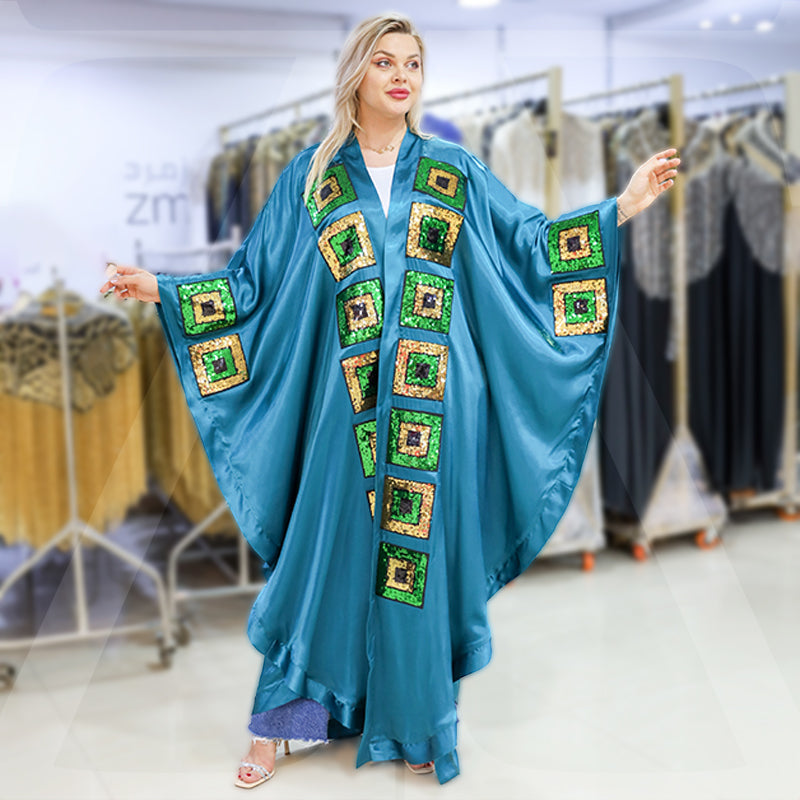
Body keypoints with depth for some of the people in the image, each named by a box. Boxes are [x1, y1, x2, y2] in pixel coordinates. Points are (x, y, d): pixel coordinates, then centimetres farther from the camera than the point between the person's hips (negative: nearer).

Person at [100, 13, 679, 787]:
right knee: (326, 547, 5)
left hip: (435, 403, 1)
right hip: (348, 402, 0)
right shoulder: (313, 175, 8)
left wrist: (623, 205, 2)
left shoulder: (453, 171, 10)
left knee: (423, 550, 5)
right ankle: (277, 720, 21)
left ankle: (415, 724, 22)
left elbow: (530, 242, 9)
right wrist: (164, 290, 0)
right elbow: (256, 278, 8)